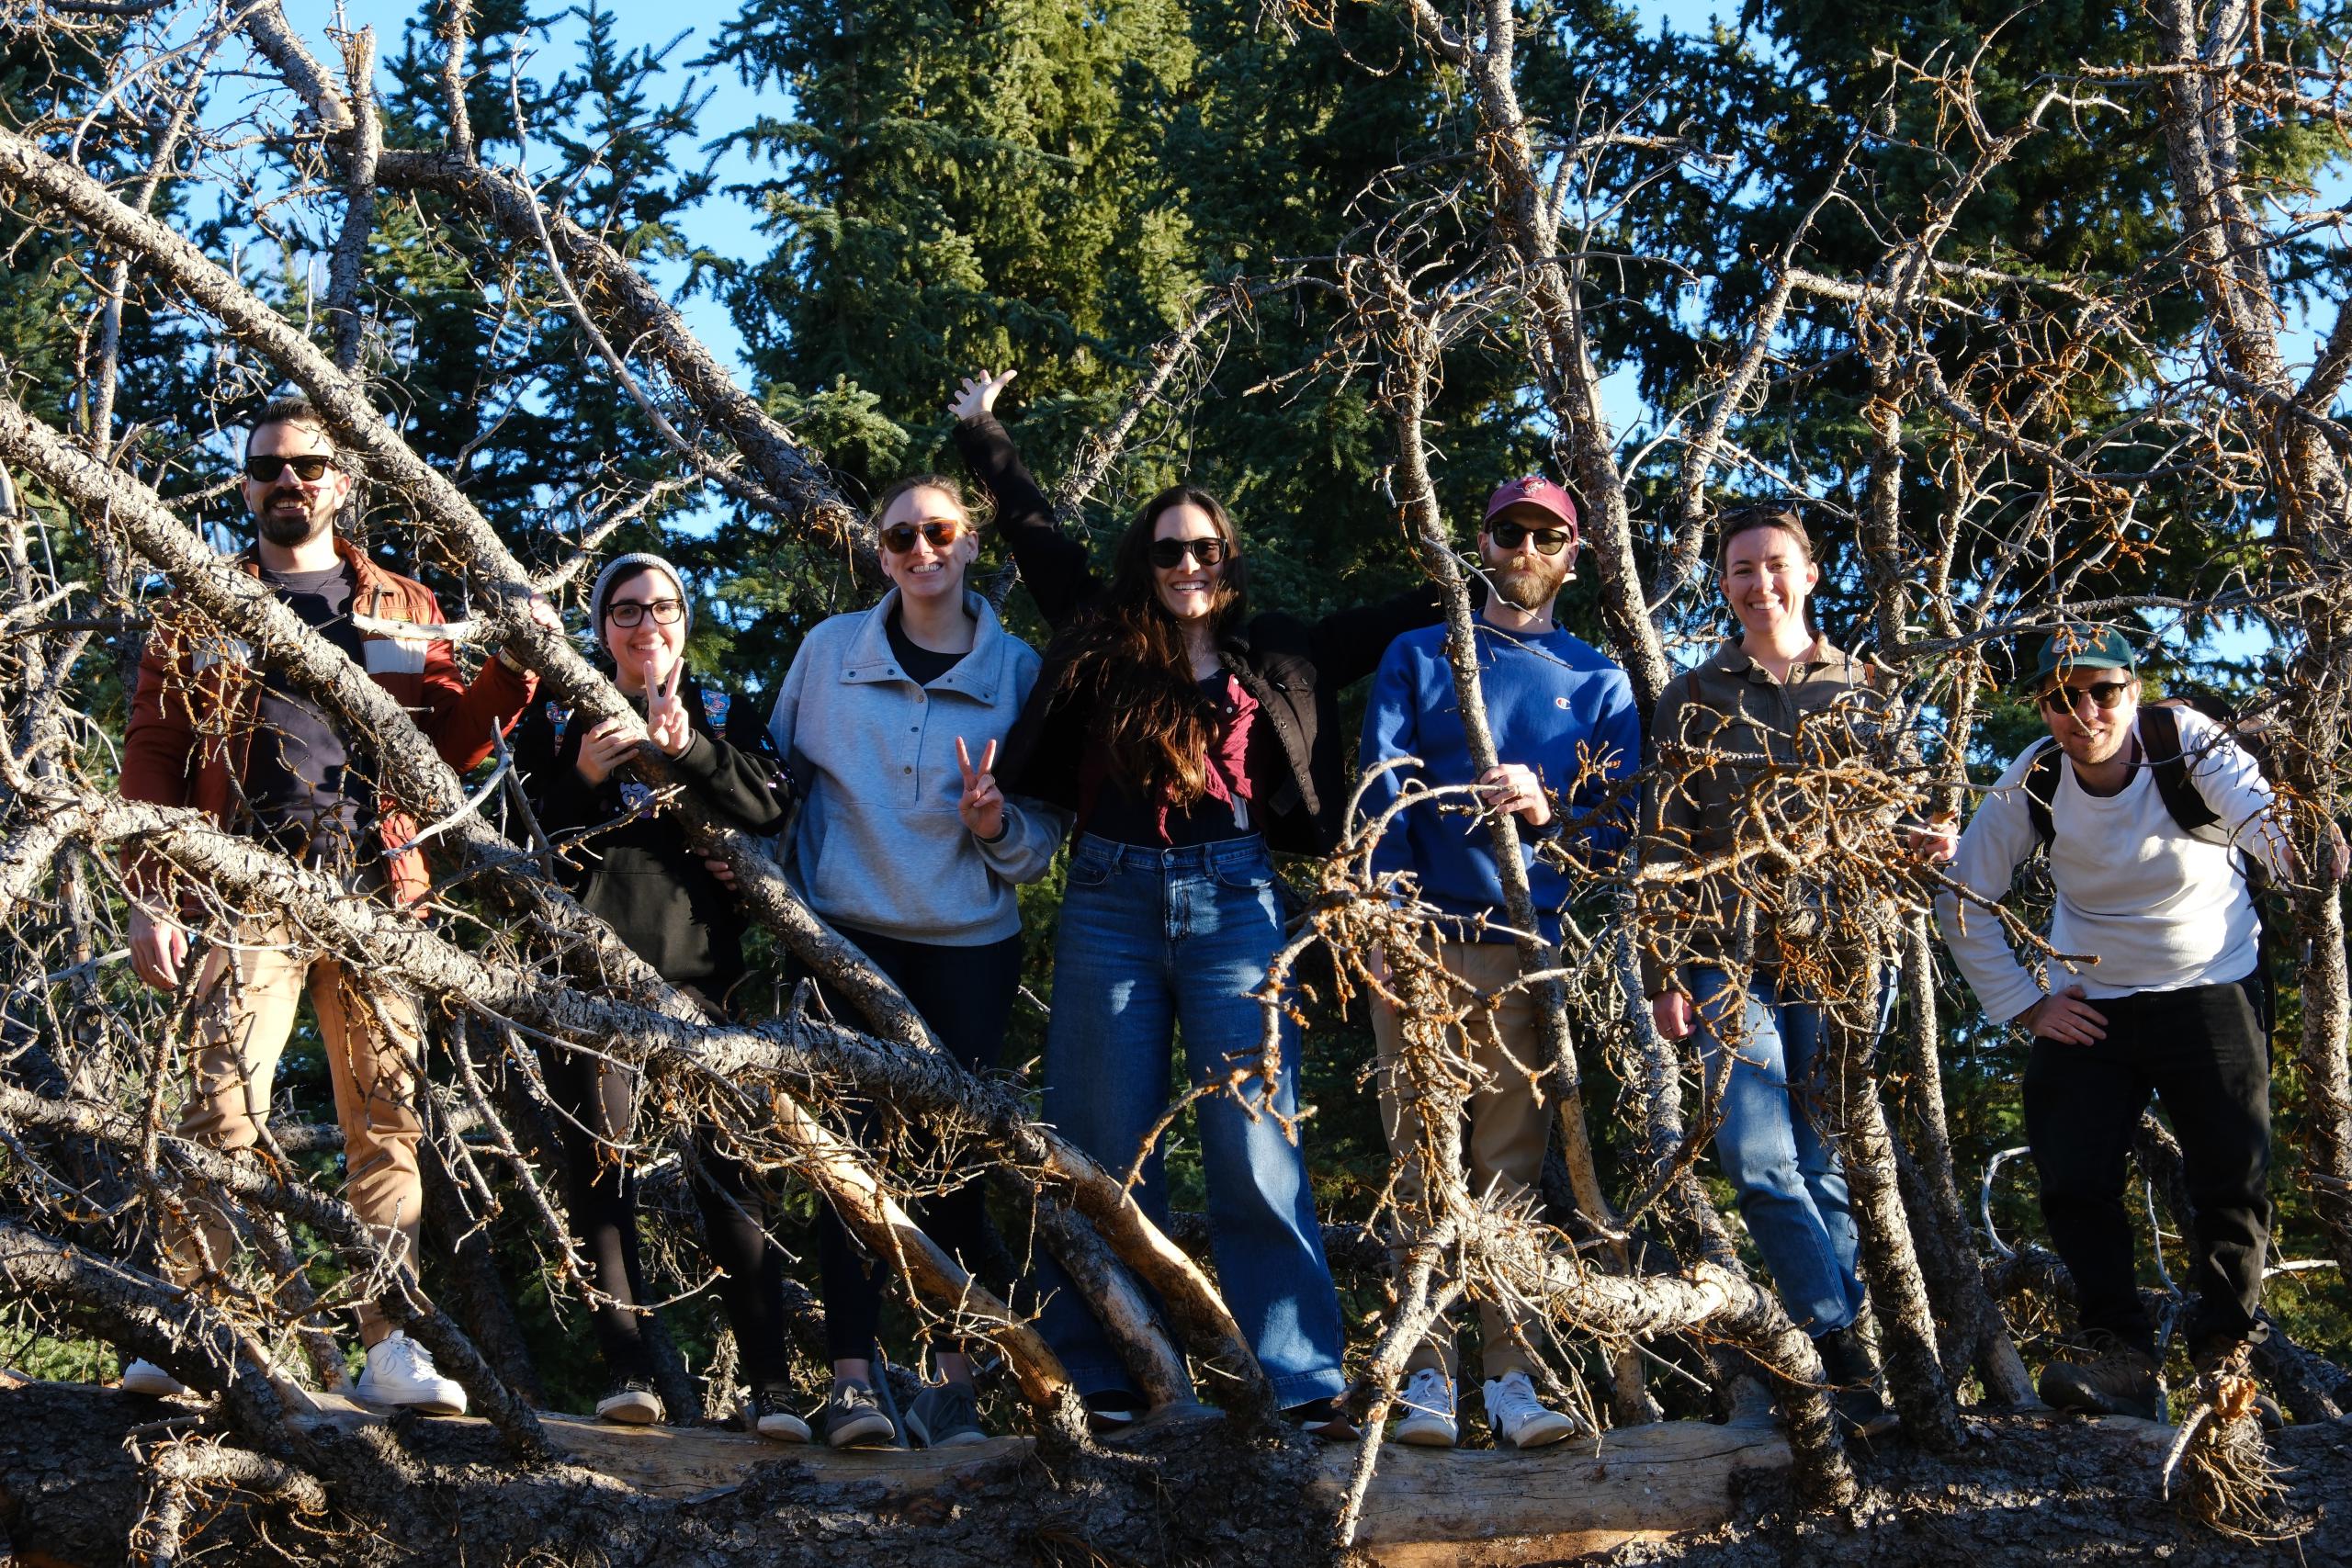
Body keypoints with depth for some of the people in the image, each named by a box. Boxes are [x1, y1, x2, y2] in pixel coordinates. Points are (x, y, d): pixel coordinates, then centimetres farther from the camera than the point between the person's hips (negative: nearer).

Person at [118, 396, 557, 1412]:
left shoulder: (406, 611, 19)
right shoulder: (201, 611, 14)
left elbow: (448, 745, 15)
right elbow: (152, 756, 8)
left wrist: (513, 672, -2)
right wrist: (149, 895, -3)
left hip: (378, 897, 2)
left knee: (388, 1118, -1)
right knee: (221, 1108, -13)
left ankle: (388, 1347, 1)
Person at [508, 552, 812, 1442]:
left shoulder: (722, 716, 15)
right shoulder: (557, 722, 13)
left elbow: (770, 807, -1)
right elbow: (521, 837, 6)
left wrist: (691, 749, -15)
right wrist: (582, 777, -10)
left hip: (696, 967, 0)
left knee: (729, 1168, -9)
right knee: (601, 1164, -3)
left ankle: (769, 1384, -11)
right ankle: (627, 1370, 2)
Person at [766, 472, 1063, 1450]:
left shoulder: (1018, 671, 3)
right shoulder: (830, 652, 4)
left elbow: (1044, 839, 4)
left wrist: (996, 824, -16)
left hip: (969, 944, 0)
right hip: (847, 935, 0)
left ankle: (951, 1377, 5)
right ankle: (853, 1372, -3)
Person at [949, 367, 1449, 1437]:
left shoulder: (1274, 660, 11)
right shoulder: (1103, 639, 10)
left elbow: (1388, 623, 22)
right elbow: (1036, 533, 20)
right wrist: (983, 436, 27)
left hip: (1233, 902, -1)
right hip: (1110, 901, 1)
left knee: (1257, 1152, -6)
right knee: (1105, 1150, 4)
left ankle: (1304, 1382, -4)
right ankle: (1102, 1380, 10)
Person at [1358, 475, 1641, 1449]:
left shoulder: (1598, 681, 18)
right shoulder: (1417, 658, 17)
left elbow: (1620, 821, 8)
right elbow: (1383, 783, 5)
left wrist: (1549, 808, -13)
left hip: (1535, 946, 0)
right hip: (1424, 937, 0)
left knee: (1515, 1164, -3)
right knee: (1421, 1157, -5)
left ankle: (1512, 1375, -3)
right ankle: (1428, 1375, -5)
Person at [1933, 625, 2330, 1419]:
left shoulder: (2189, 744, -18)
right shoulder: (2030, 784, -11)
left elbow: (2263, 818, -37)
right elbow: (1962, 900, 0)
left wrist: (2310, 859, -59)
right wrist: (2025, 1005, -3)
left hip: (2210, 998, -2)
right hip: (2088, 1009, 2)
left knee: (2234, 1185, -3)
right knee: (2073, 1184, -4)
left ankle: (2224, 1356, 15)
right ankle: (2123, 1360, 7)